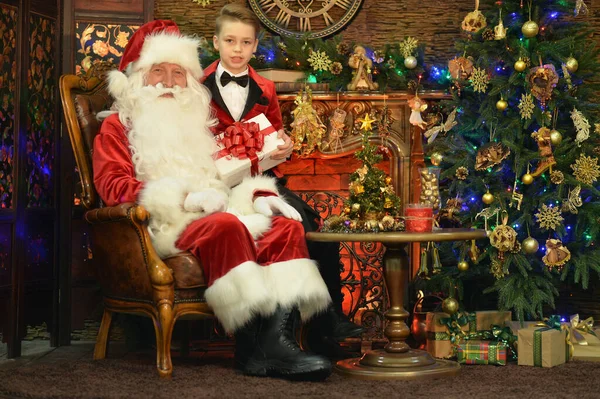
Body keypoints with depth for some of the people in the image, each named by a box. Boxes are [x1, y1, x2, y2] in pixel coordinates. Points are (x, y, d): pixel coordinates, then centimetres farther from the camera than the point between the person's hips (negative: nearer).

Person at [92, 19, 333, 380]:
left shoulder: (199, 124, 30)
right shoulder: (120, 126, 13)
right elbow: (112, 185, -3)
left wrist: (260, 197, 0)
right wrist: (185, 197, -16)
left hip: (214, 212, 6)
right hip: (165, 223, -6)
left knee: (286, 225, -20)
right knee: (225, 226, -36)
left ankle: (276, 341, -39)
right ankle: (259, 345, -38)